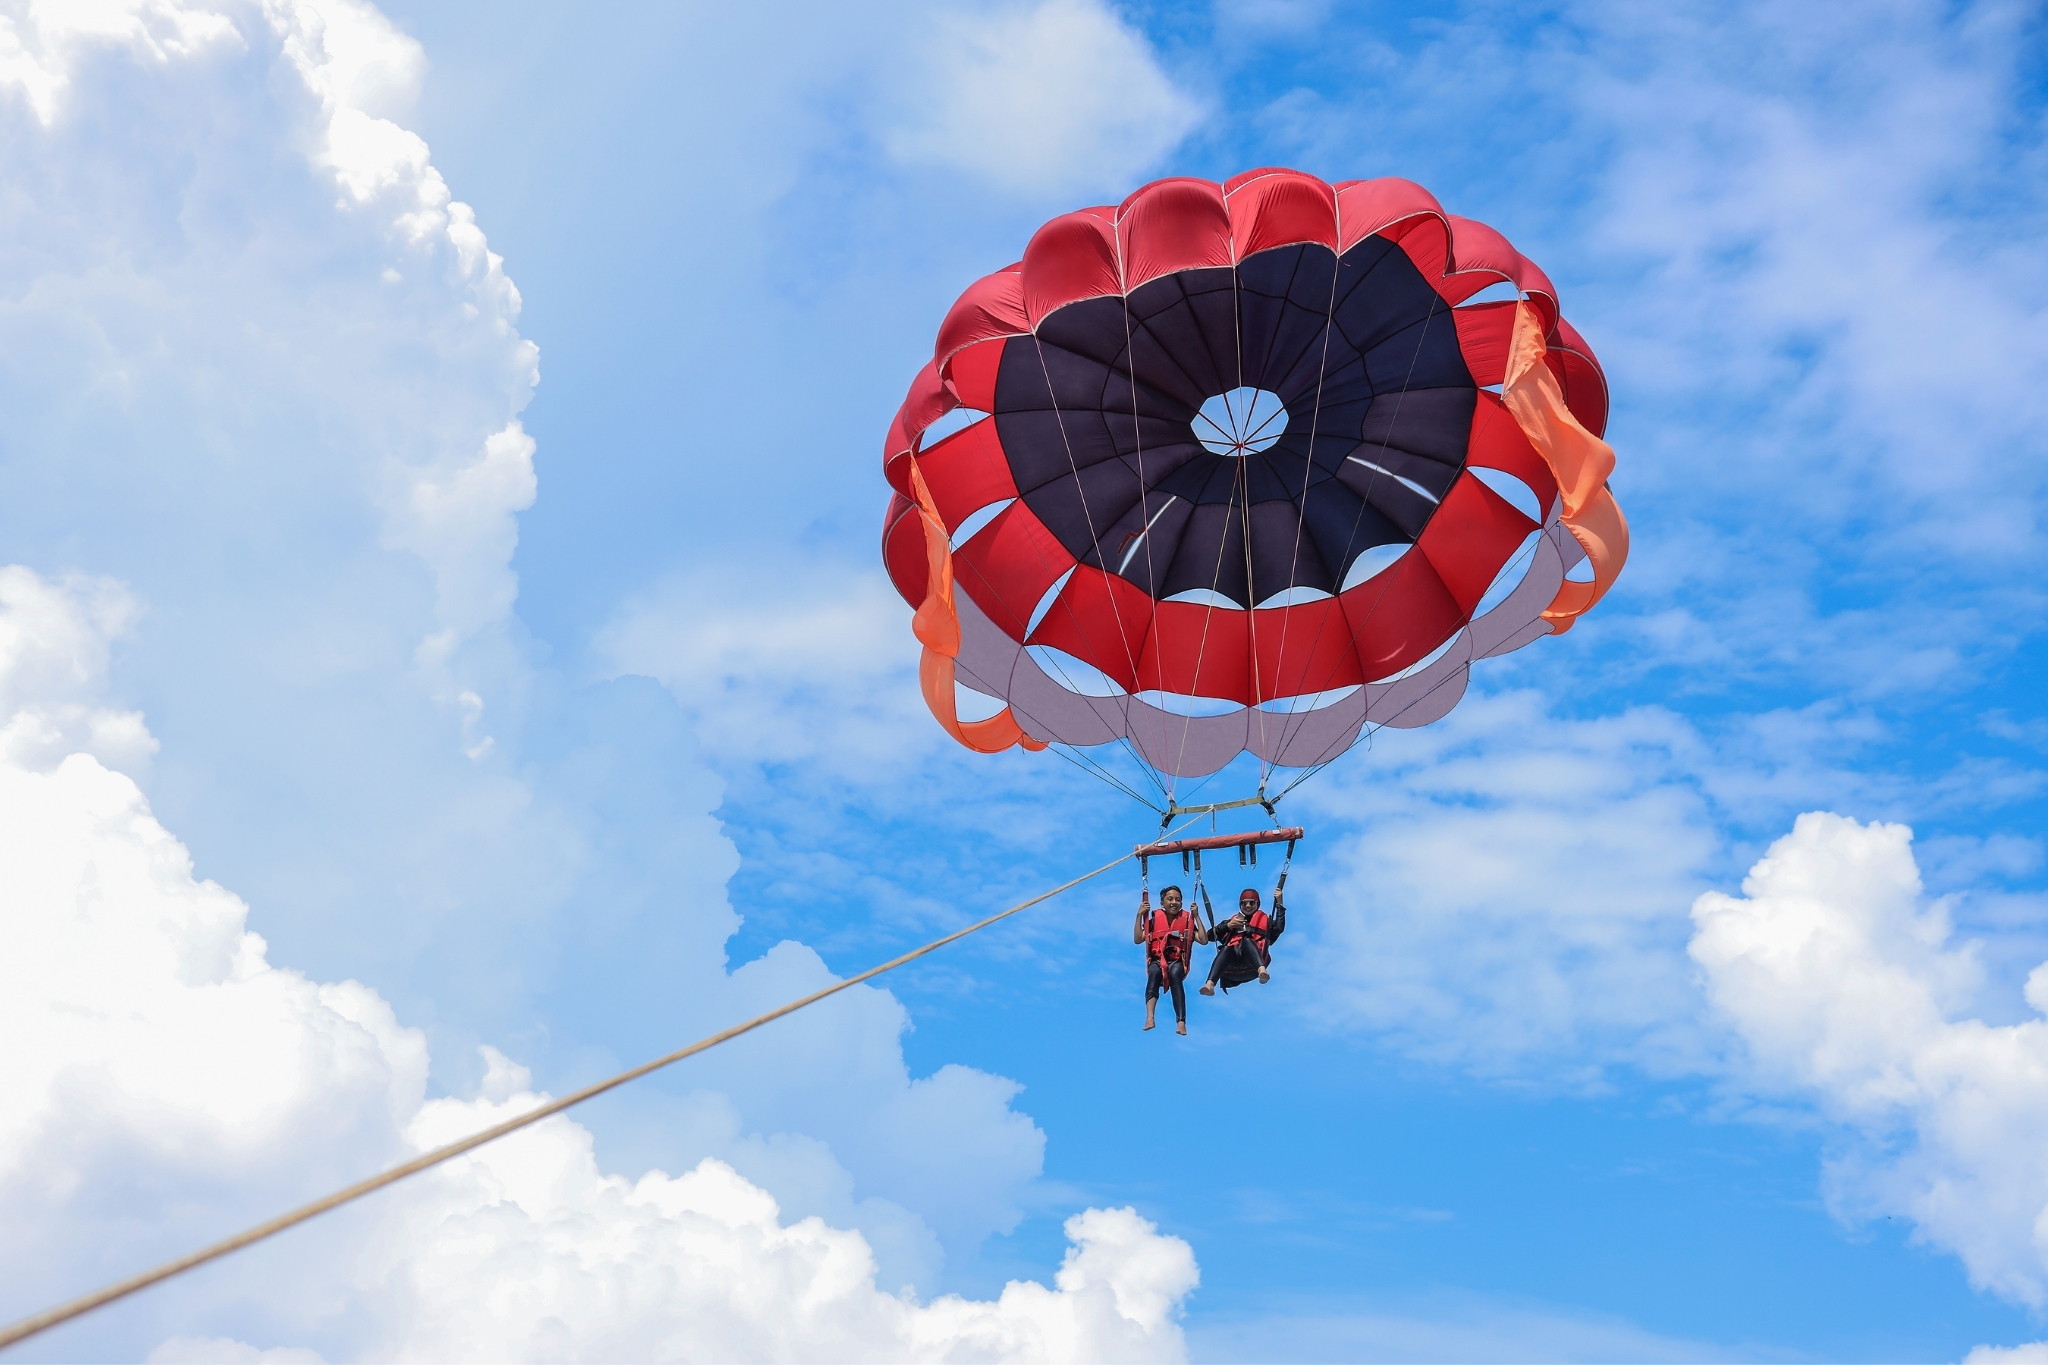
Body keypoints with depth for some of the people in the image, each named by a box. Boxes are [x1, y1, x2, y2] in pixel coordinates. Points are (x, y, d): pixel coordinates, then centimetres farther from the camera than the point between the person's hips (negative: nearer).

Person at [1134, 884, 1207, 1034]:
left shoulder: (1187, 920, 11)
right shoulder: (1154, 919, 11)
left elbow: (1204, 940, 1)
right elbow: (1137, 940, 2)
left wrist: (1197, 916, -3)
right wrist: (1139, 916, -3)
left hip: (1177, 962, 0)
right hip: (1157, 961, 0)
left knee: (1175, 974, -37)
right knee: (1154, 972, -37)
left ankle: (1181, 1022, -52)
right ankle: (1150, 1017, -55)